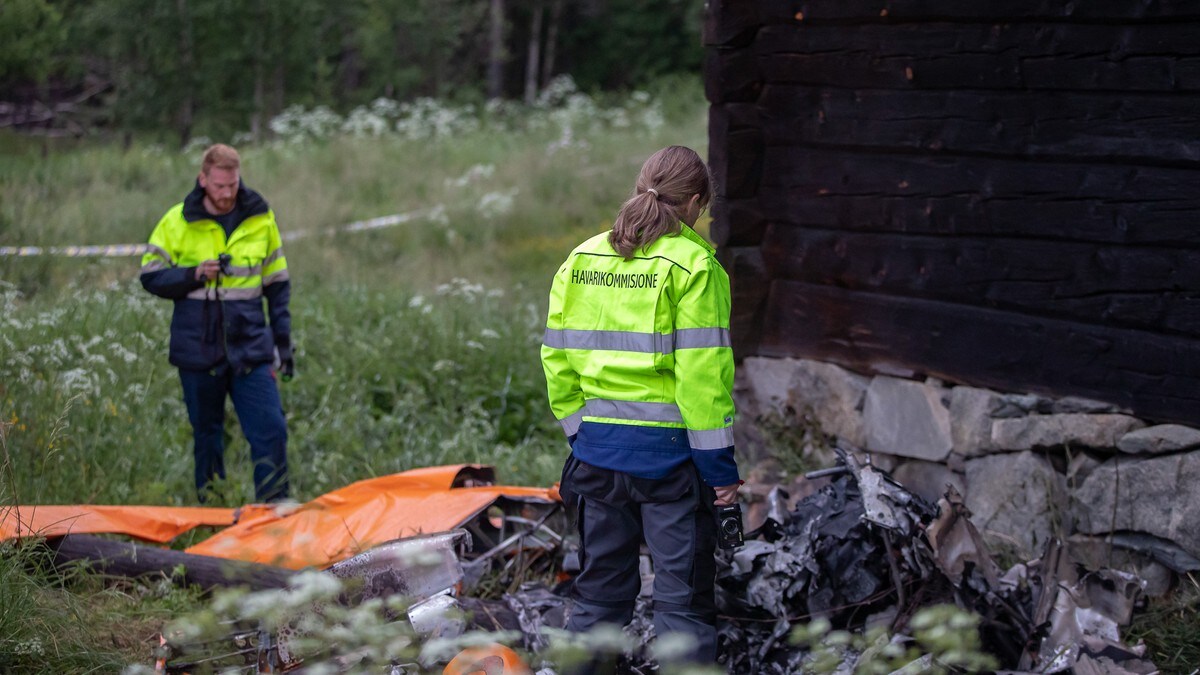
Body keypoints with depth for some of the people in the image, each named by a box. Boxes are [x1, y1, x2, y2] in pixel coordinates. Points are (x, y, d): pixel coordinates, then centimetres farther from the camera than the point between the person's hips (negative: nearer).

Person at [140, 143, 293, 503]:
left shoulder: (260, 218, 4)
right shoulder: (178, 221, -2)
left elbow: (276, 284, 12)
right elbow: (151, 275, 1)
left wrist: (283, 339, 9)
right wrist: (194, 275, -16)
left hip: (250, 346, 0)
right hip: (198, 349, 0)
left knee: (271, 430, -9)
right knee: (206, 435, 11)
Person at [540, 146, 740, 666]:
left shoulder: (581, 259, 7)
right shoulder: (692, 262, -10)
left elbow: (556, 356, 7)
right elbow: (702, 370, -14)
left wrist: (578, 427, 16)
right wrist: (719, 461, -11)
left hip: (597, 449, 5)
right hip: (670, 449, -5)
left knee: (599, 590, 15)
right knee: (683, 598, 2)